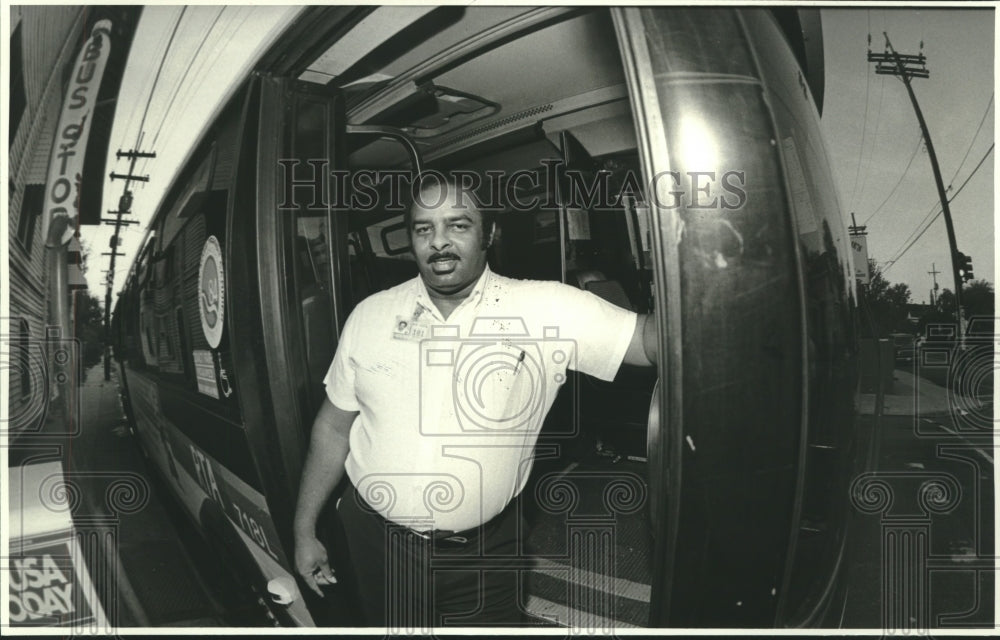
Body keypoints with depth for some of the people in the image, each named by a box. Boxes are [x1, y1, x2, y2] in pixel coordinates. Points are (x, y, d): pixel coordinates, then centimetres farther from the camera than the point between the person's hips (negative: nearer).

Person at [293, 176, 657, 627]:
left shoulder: (548, 311, -13)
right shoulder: (370, 316, -3)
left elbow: (652, 338, -19)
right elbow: (333, 426, 4)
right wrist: (304, 529, 8)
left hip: (485, 551, -2)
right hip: (379, 540, 3)